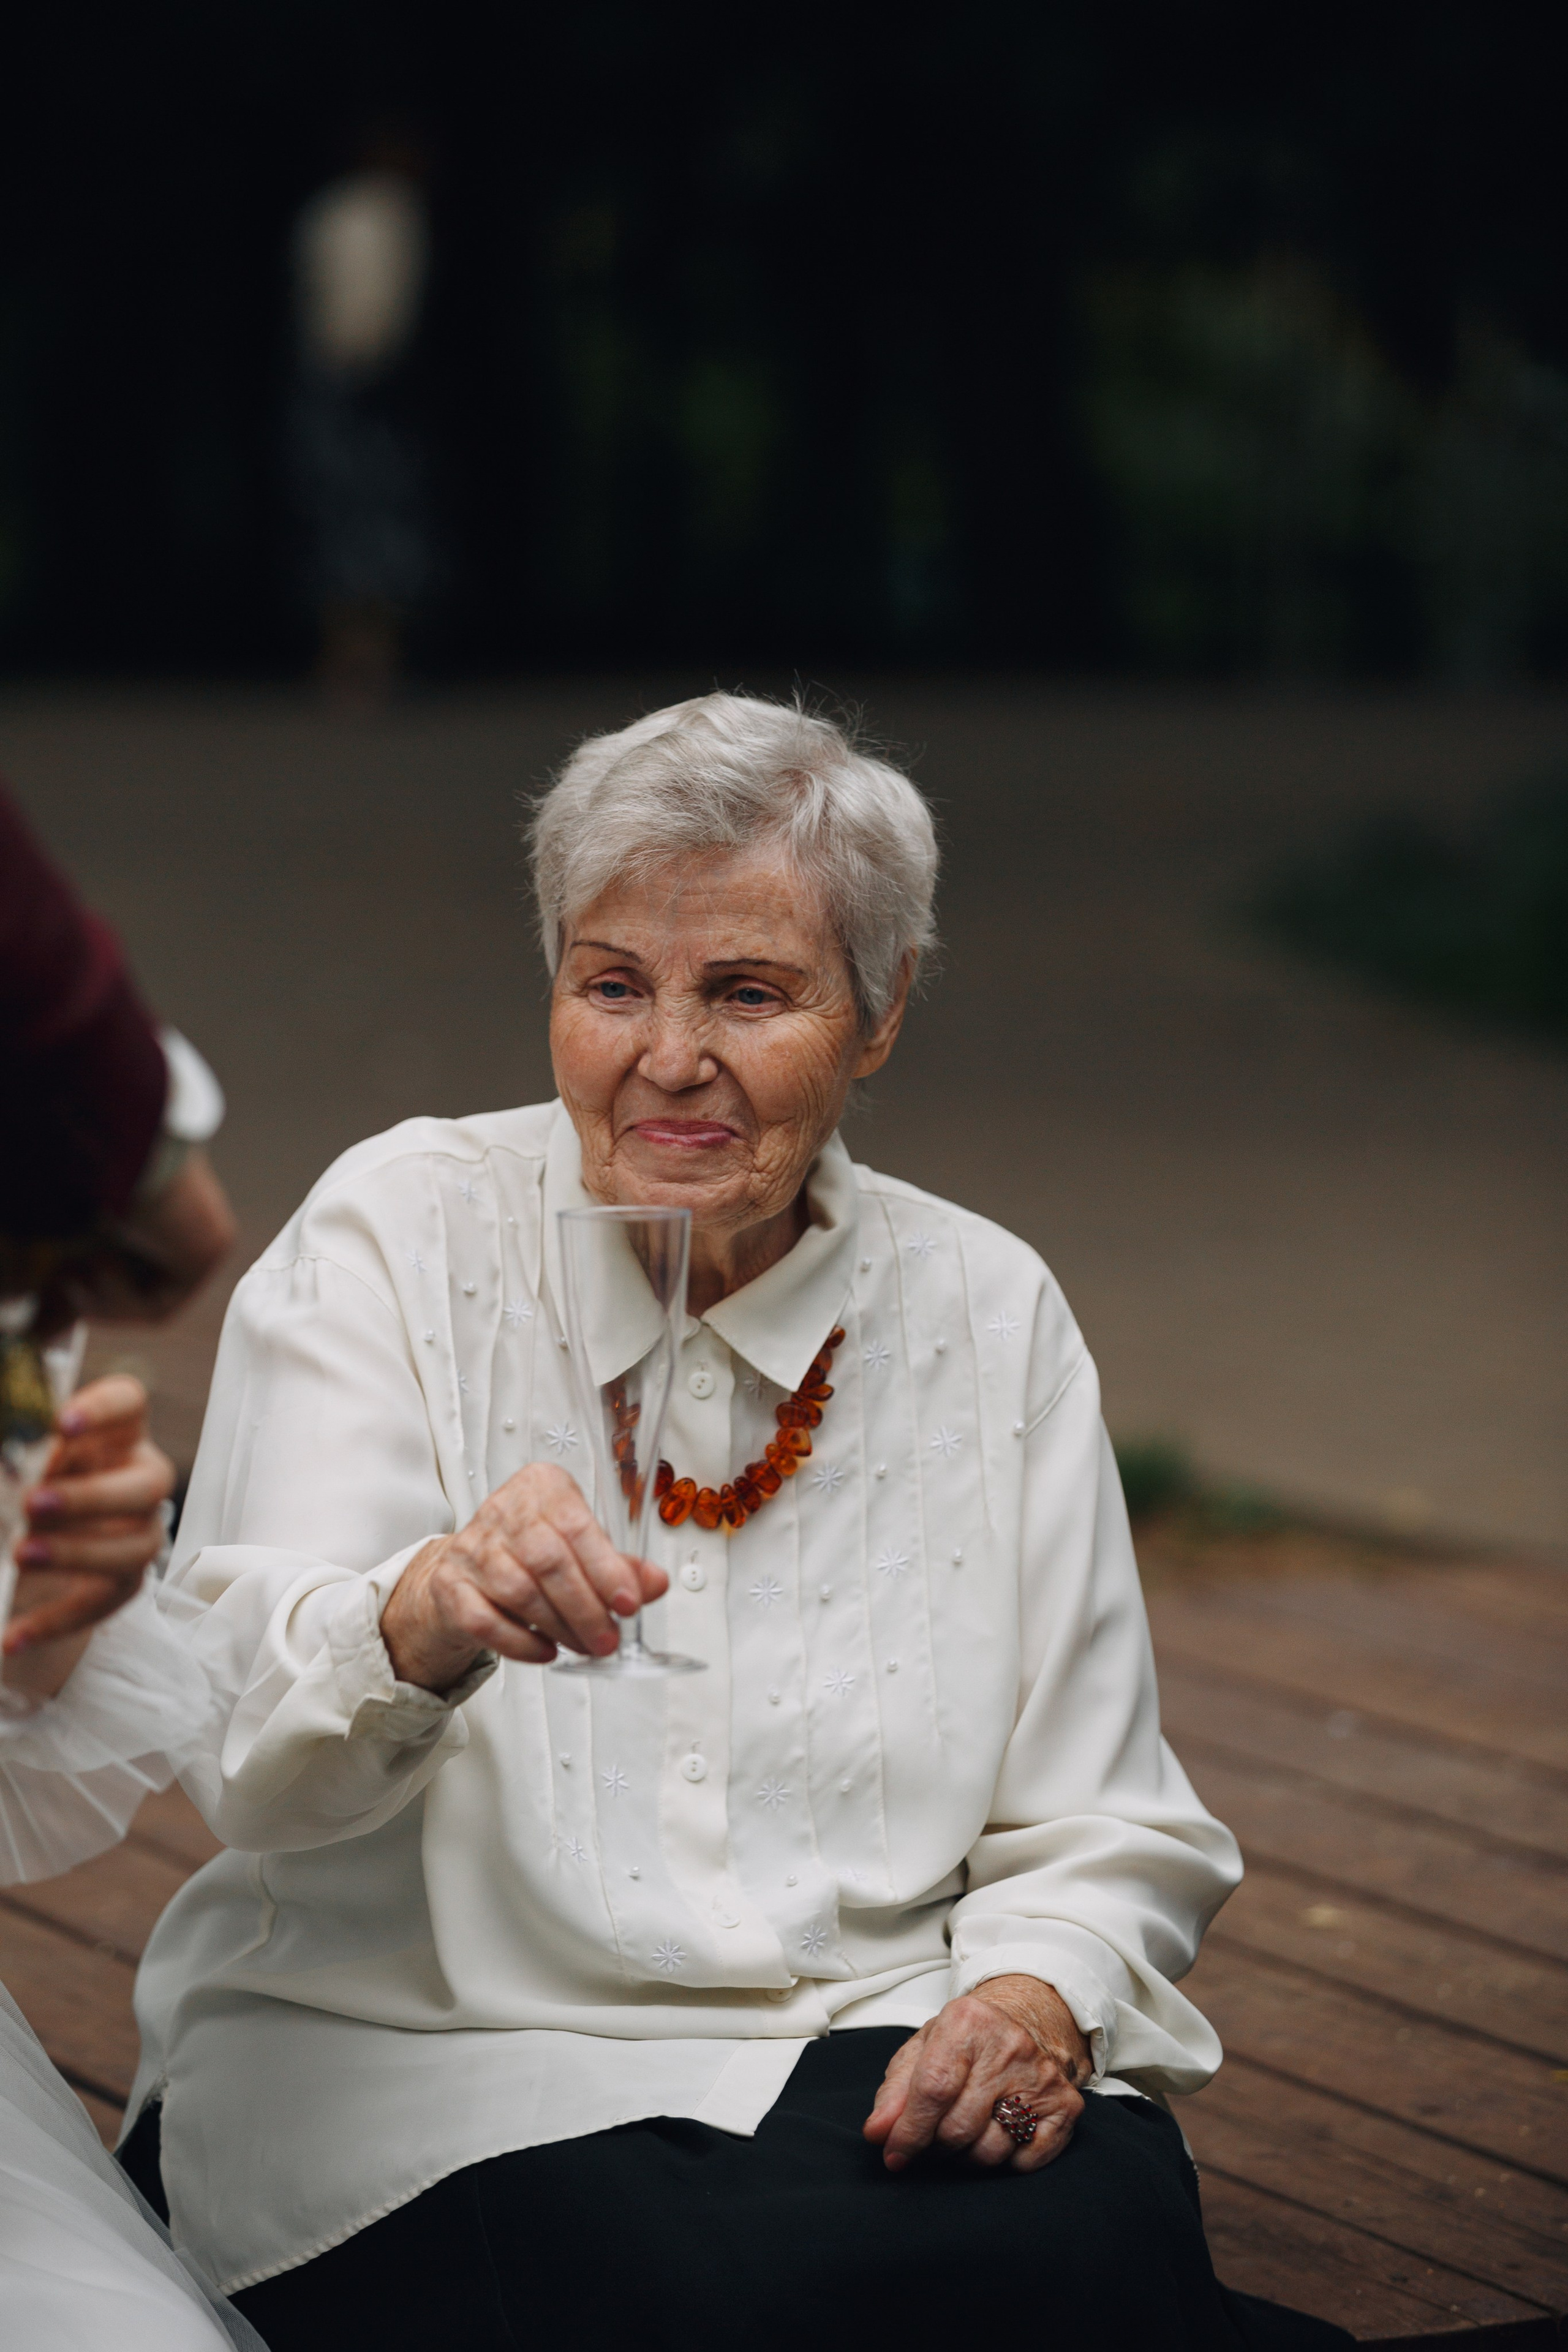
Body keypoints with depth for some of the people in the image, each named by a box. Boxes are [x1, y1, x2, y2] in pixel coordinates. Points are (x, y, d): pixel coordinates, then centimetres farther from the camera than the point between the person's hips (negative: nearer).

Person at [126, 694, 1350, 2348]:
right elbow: (242, 1749, -15)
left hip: (874, 2058, 3)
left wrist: (1041, 1995, -11)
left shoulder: (986, 1313, 9)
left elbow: (1100, 1830, 12)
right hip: (427, 2070, -3)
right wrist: (425, 1619, -38)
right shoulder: (402, 1237, -1)